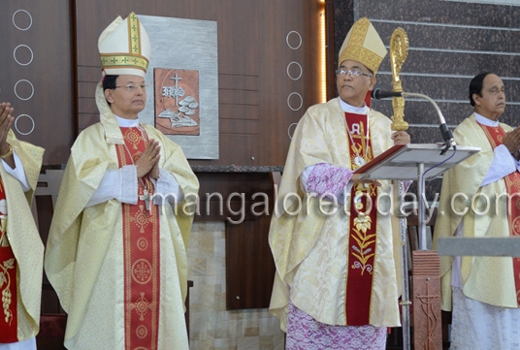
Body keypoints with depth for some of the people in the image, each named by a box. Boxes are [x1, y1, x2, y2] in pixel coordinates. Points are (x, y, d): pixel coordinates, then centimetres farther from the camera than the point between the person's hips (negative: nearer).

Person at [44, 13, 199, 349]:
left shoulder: (159, 139, 14)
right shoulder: (92, 138, 0)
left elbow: (187, 188, 7)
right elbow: (86, 187, -15)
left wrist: (157, 175, -11)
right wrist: (136, 170, -14)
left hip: (157, 248, 4)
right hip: (109, 248, -4)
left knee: (157, 318, 3)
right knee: (110, 322, -4)